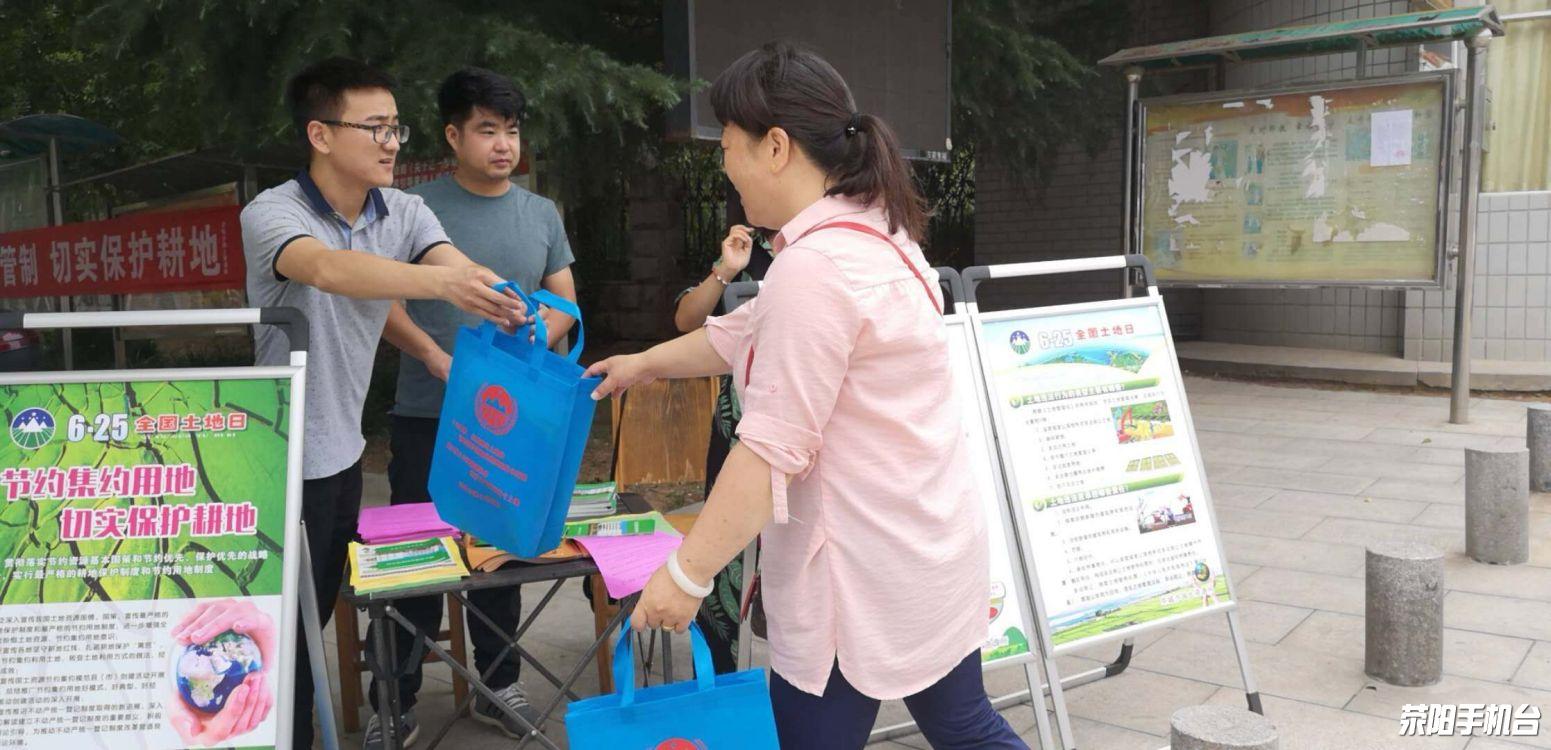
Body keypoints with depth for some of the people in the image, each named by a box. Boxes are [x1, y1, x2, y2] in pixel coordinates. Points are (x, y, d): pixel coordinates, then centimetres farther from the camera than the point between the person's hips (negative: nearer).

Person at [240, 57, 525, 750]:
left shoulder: (405, 212, -1)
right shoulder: (272, 213, -18)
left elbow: (463, 270, -17)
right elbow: (329, 269, -40)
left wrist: (512, 304, -39)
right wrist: (442, 282, -54)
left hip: (343, 450, 6)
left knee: (320, 610, 20)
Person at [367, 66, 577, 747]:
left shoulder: (543, 215, 9)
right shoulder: (418, 207, -3)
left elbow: (565, 303, 11)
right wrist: (435, 356, -20)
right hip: (426, 417, -3)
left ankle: (498, 686, 28)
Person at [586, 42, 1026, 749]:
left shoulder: (815, 267, -23)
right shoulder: (870, 231, 10)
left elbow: (772, 448, -24)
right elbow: (753, 332, 23)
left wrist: (685, 572, -17)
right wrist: (646, 362, 31)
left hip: (864, 571, -9)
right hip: (931, 547, 10)